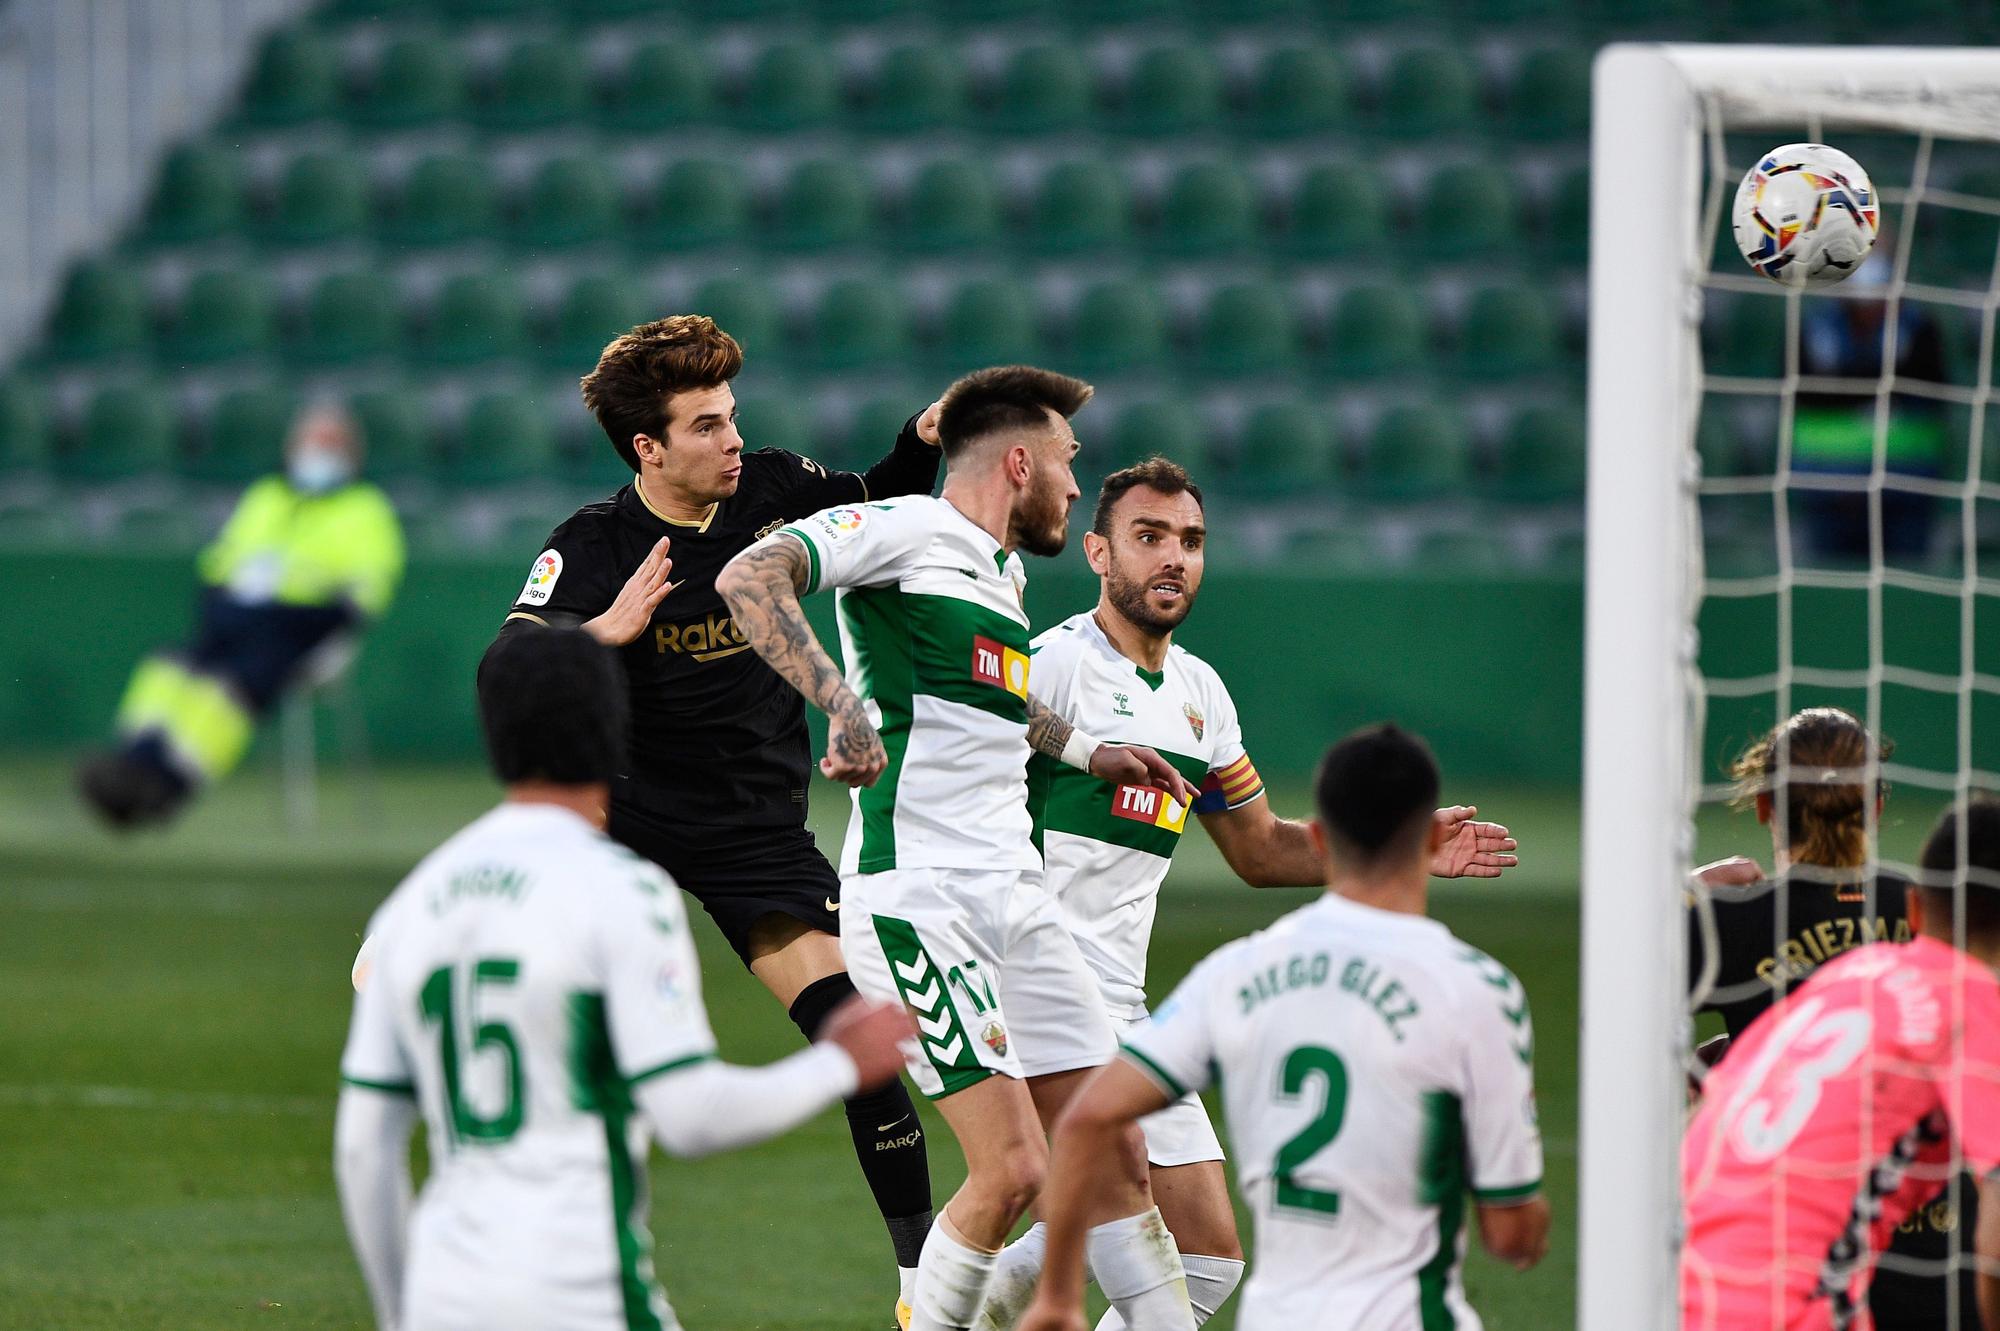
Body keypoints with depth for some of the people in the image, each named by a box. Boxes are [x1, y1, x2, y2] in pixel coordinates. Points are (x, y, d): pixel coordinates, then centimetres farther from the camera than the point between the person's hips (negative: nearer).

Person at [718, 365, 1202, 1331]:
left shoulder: (1006, 573, 21)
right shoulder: (902, 531, -6)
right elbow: (748, 578, -21)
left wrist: (1087, 751, 46)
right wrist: (842, 700, -33)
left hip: (1015, 894, 9)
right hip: (917, 897, -9)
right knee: (1013, 1167, -15)